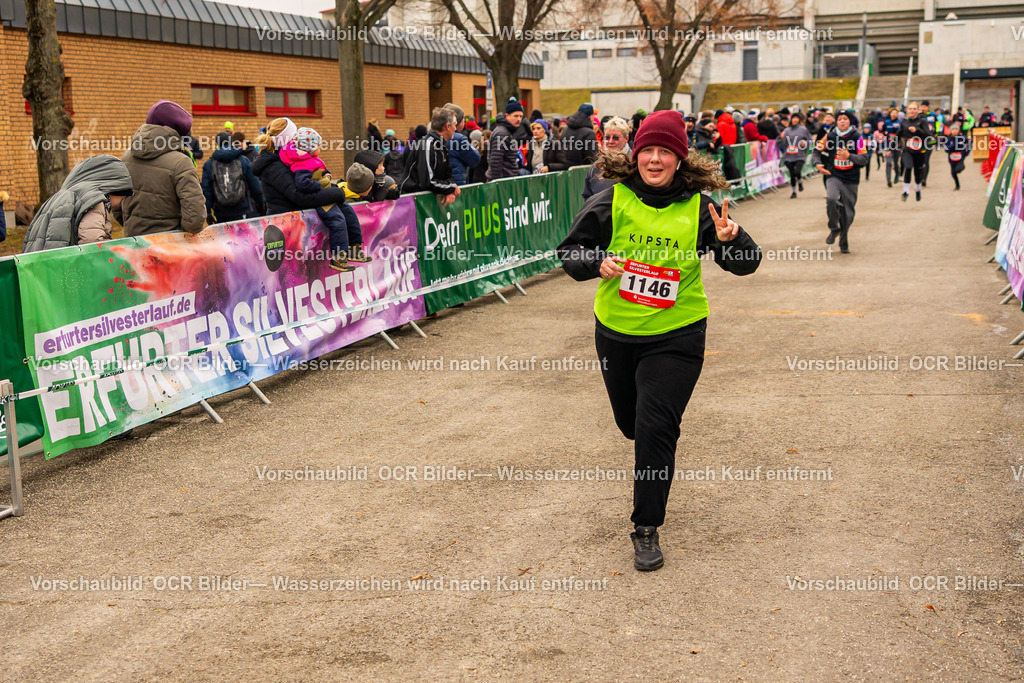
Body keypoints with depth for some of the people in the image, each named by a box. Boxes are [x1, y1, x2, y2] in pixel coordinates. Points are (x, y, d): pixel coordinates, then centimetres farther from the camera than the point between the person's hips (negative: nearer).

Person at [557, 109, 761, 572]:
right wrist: (597, 264, -20)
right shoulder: (611, 202, -7)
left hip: (675, 337, -3)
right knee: (630, 423, 20)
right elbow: (570, 252, 0)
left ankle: (646, 529, 2)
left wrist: (732, 239, -26)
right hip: (616, 332, 3)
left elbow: (745, 265, -4)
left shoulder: (699, 208, -9)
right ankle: (657, 462, 58)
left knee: (655, 429, -13)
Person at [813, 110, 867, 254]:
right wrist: (818, 163, -1)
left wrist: (849, 156, -24)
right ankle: (834, 229, -5)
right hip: (833, 176, 0)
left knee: (847, 214, 5)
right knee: (831, 199, -30)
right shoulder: (830, 136, 0)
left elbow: (864, 159, -8)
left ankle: (843, 244, 24)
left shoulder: (857, 138, -4)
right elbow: (817, 149, 15)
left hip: (851, 180, 0)